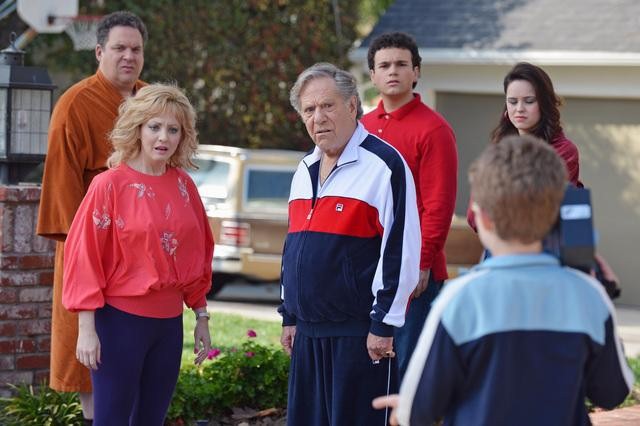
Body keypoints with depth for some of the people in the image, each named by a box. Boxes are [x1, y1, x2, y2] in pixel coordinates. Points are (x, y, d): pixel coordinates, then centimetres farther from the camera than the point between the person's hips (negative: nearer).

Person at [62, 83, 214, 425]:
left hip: (170, 322, 5)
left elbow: (198, 254, 15)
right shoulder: (109, 185, -9)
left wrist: (201, 316, 15)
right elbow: (84, 257, -10)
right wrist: (87, 329, -14)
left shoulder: (183, 185, 6)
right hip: (120, 319, -5)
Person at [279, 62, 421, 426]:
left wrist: (384, 323, -16)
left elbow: (401, 250, -15)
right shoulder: (306, 171, 16)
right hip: (309, 330, 8)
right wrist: (290, 315, 21)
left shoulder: (383, 164, -10)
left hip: (359, 333, -8)